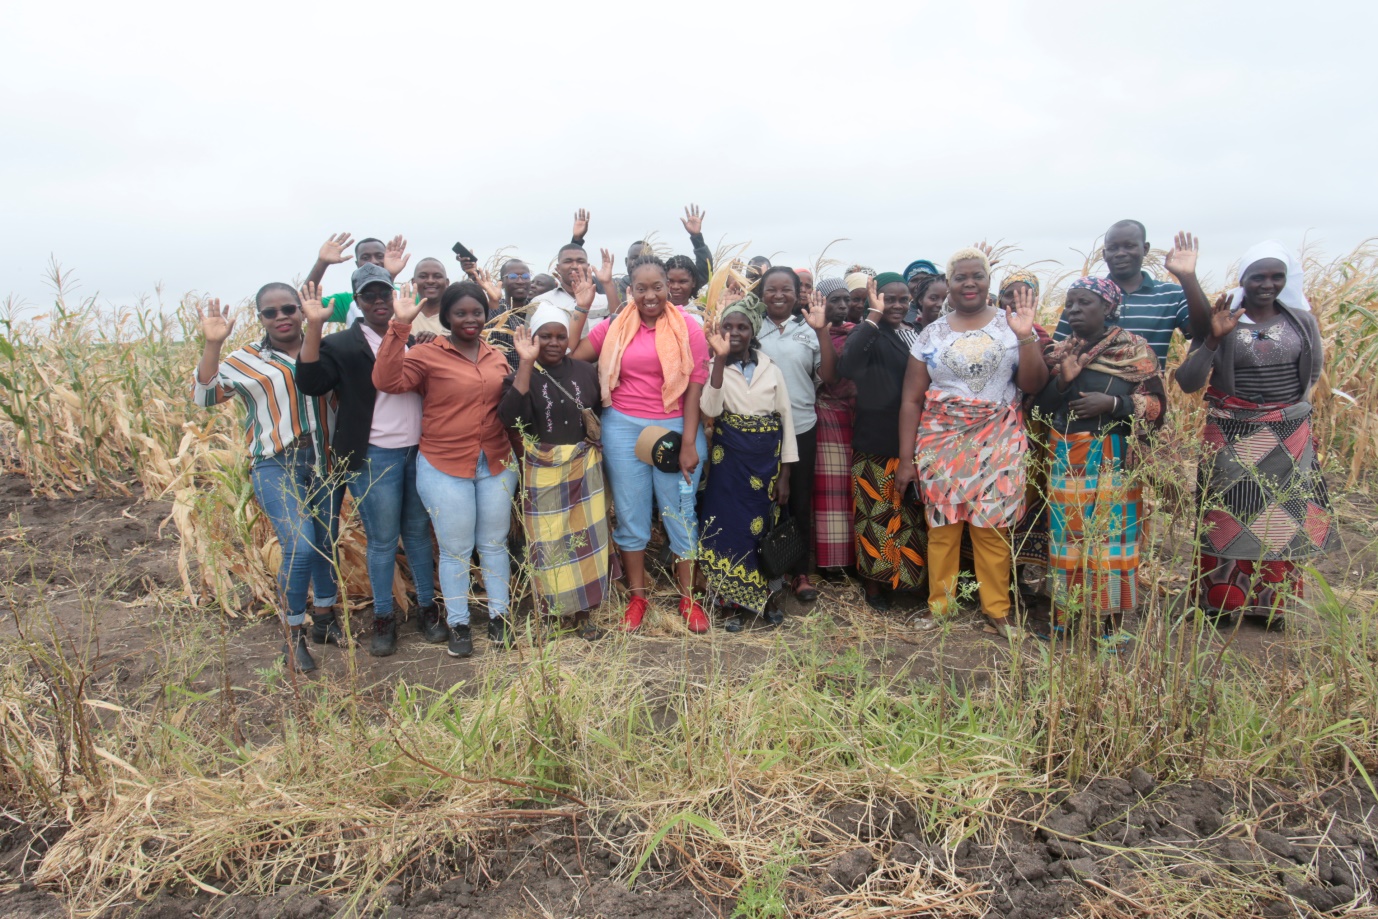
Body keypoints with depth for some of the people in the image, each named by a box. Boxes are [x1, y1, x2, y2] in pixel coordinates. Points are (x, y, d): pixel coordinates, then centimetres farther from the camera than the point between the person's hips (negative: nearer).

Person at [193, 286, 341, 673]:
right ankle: (294, 638, 2)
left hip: (325, 463, 3)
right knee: (300, 547, -15)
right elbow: (204, 395, -5)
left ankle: (324, 619, 32)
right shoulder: (246, 360, 4)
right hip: (277, 466, -3)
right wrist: (212, 343, -13)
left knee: (327, 542, 11)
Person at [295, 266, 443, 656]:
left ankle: (428, 609, 25)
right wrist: (314, 327, -22)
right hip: (374, 457, -3)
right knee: (382, 540, 4)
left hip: (419, 452, 4)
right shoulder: (342, 345, 0)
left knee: (418, 532, 14)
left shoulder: (413, 338, 11)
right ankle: (383, 619, 18)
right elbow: (311, 382, -16)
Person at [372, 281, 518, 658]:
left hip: (497, 465, 4)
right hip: (445, 469, -4)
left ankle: (499, 617, 29)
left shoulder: (497, 357, 7)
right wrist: (399, 326, -27)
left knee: (494, 544, 15)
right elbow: (387, 380, -23)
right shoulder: (427, 355, -7)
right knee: (455, 550, 7)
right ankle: (458, 624, 23)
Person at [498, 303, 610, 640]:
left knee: (584, 536, 7)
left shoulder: (585, 371, 6)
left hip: (584, 467, 3)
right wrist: (526, 364, -23)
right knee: (548, 541, 4)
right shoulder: (522, 375, -4)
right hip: (543, 470, -3)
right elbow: (512, 418, -22)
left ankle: (581, 611, 19)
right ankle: (550, 611, 18)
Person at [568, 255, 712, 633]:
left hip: (675, 428, -2)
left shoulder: (687, 328, -4)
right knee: (630, 514, 11)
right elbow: (570, 356, 1)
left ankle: (688, 597, 24)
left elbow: (695, 388, -6)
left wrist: (688, 443, -10)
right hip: (623, 429, 2)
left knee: (680, 513, 8)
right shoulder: (615, 327, 3)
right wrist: (582, 306, 0)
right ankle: (637, 596, 27)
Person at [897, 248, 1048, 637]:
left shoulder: (1010, 324, 4)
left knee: (993, 526, -1)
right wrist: (906, 459, 0)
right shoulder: (931, 335, 5)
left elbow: (1033, 384, -1)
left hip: (997, 442, 0)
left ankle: (998, 610, 12)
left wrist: (1026, 337, -14)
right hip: (941, 441, 1)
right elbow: (912, 400, 4)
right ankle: (938, 605, 15)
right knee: (941, 524, 1)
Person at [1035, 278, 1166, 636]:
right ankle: (1062, 612, 14)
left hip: (1114, 457, -3)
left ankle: (1112, 623, 7)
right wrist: (1062, 380, -10)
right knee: (1065, 534, 4)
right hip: (1066, 458, 3)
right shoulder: (1059, 352, 10)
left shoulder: (1135, 349, 2)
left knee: (1112, 535, -2)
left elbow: (1156, 405, -2)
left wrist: (1112, 402, -16)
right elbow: (1040, 406, 7)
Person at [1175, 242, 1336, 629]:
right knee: (1229, 518, 3)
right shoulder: (1221, 322, -6)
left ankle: (1273, 604, 23)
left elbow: (1313, 373, 17)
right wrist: (1214, 339, -22)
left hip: (1289, 437, 3)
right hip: (1232, 437, -3)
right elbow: (1187, 383, -12)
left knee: (1284, 520, 8)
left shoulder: (1301, 321, 2)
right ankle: (1222, 601, 17)